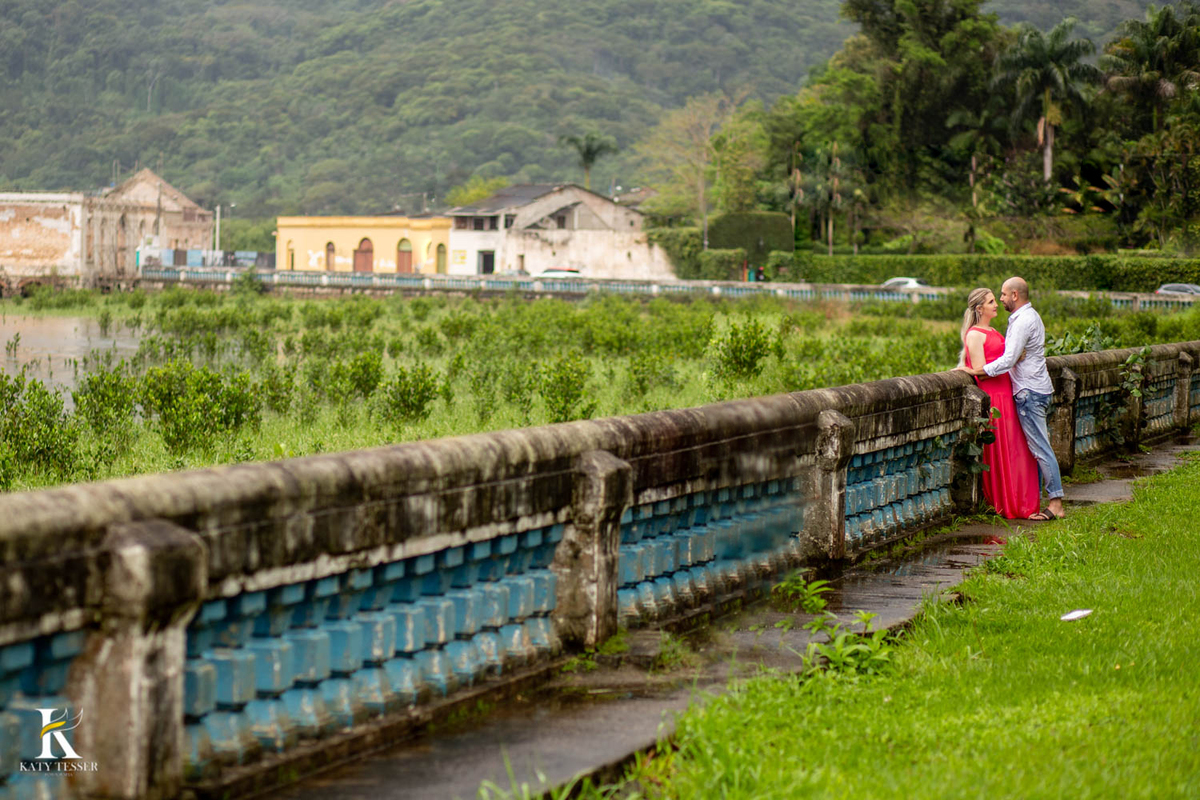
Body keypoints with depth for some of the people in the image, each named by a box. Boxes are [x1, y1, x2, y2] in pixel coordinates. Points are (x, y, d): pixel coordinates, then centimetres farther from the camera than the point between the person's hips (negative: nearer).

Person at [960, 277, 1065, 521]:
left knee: (1040, 447, -10)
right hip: (1036, 389, 11)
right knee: (1035, 447, 10)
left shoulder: (1023, 321, -15)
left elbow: (1009, 359, -22)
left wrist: (980, 371, -15)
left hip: (1030, 392, -11)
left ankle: (1056, 503, -11)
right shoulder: (1031, 316, 18)